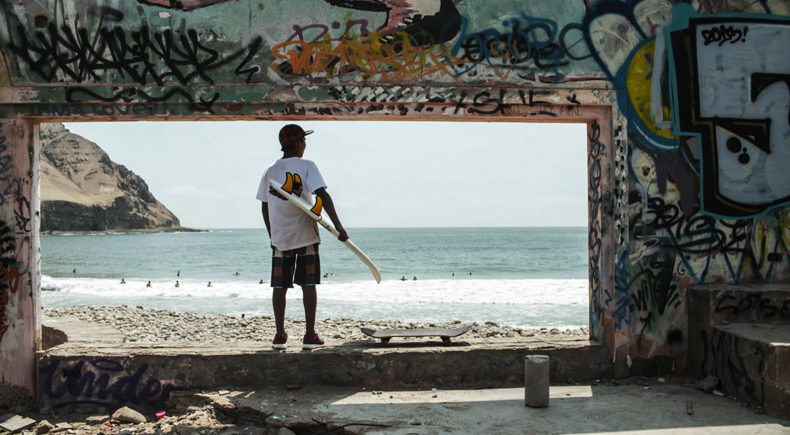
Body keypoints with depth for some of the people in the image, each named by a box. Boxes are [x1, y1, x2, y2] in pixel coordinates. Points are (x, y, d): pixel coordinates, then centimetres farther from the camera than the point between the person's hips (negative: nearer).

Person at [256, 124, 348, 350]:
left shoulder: (269, 171, 6)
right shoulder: (306, 166, -4)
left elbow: (264, 207, 9)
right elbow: (323, 195, -16)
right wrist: (338, 225, -18)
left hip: (279, 237, 3)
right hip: (306, 236, -3)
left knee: (279, 286, 6)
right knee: (308, 285, 3)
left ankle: (280, 335, 8)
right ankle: (310, 335, 3)